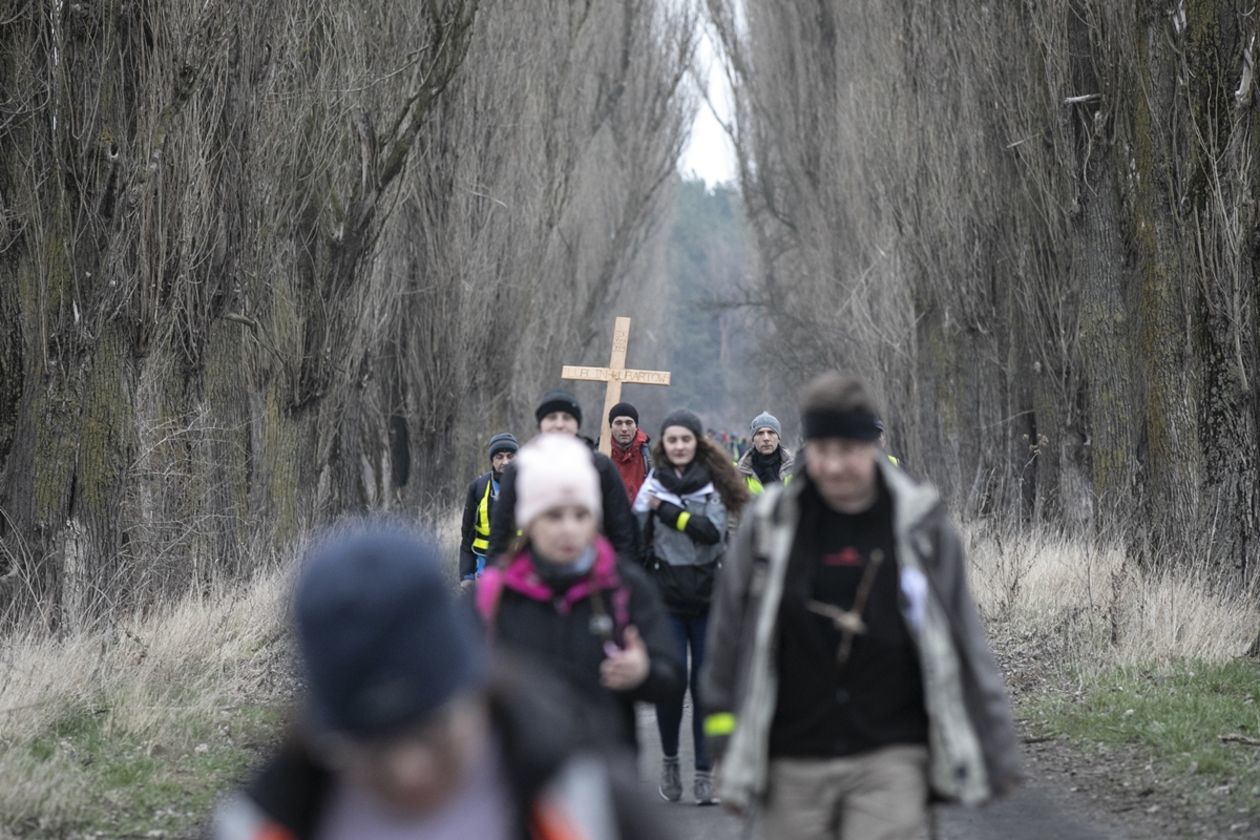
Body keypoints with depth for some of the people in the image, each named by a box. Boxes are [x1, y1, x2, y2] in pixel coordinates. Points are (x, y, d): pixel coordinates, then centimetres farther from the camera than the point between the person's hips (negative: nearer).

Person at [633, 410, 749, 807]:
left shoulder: (715, 484, 4)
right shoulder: (652, 487, 6)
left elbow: (713, 530, -12)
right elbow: (635, 542, 7)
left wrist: (666, 511, -16)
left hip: (709, 596, 0)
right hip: (666, 598, 0)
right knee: (671, 680, -7)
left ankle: (705, 773, 4)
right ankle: (670, 759, 15)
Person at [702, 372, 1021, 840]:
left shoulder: (921, 526, 0)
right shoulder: (769, 527, 1)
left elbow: (965, 641, 5)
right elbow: (730, 634, 8)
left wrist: (998, 755, 7)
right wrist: (729, 742, 8)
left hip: (889, 759, -1)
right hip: (792, 766, 2)